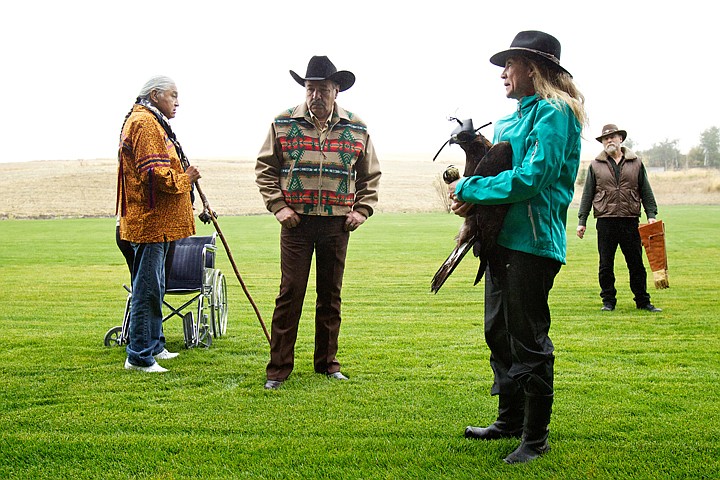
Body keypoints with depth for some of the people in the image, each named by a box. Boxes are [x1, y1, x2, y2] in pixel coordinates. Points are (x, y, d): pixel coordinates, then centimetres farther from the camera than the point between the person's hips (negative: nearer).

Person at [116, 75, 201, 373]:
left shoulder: (153, 123, 22)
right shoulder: (144, 123, -13)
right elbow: (155, 174, -22)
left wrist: (183, 176, 11)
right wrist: (184, 179, -8)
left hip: (157, 222, 11)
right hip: (150, 222, -11)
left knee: (153, 287, 17)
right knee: (148, 288, -7)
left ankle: (154, 346, 28)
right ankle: (139, 356, -1)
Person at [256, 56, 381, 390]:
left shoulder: (356, 129, 6)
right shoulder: (283, 124, 2)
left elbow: (370, 176, 15)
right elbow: (265, 168, 7)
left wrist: (361, 210, 3)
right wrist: (277, 206, -4)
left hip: (337, 224, 2)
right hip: (296, 222, -2)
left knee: (331, 294, 10)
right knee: (290, 293, -2)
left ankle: (327, 362, 23)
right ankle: (278, 368, 8)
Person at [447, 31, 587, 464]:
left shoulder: (553, 112, -10)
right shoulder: (512, 119, 17)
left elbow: (531, 178, -21)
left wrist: (469, 189, -13)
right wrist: (474, 197, -1)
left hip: (533, 243, -10)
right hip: (503, 240, 10)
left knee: (529, 340, -2)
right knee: (499, 333, 16)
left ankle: (536, 436, 12)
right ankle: (510, 420, 31)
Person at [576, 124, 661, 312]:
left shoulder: (636, 163, 9)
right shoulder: (595, 166, 7)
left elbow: (646, 191, 12)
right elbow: (587, 195, 8)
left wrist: (651, 215, 3)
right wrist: (582, 221, 3)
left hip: (630, 221, 0)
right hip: (605, 221, 0)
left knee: (636, 264, 5)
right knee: (606, 265, 5)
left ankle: (643, 301, 16)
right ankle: (608, 301, 15)